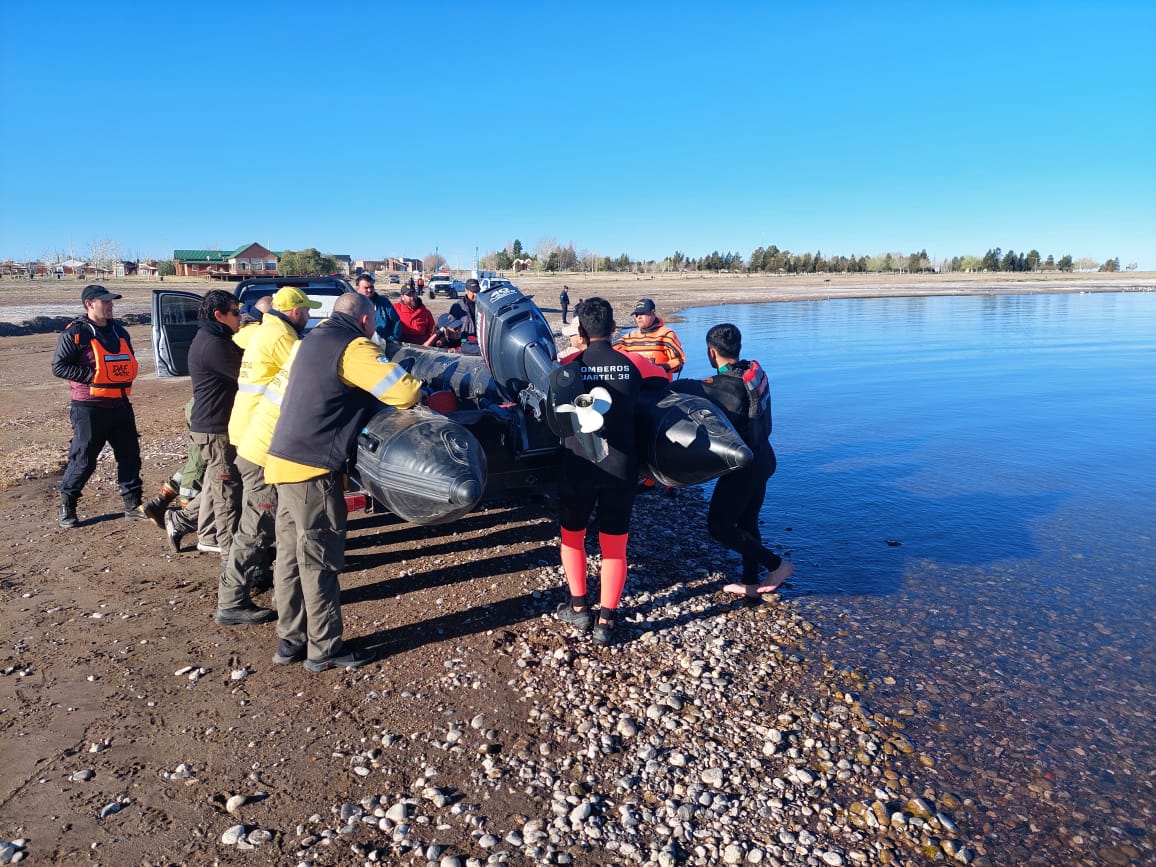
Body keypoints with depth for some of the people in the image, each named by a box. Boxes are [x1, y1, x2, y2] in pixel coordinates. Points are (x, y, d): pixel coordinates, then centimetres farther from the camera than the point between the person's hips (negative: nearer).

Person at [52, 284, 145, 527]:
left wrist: (126, 378, 4)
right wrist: (93, 376, -17)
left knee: (130, 455, 7)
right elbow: (59, 366, -11)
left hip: (120, 404, 6)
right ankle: (67, 508, 18)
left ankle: (133, 506, 16)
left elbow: (129, 361, 24)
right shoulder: (76, 332, -8)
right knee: (83, 459, 1)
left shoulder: (119, 330, 13)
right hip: (89, 408, -6)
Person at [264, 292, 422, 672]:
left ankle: (291, 640, 27)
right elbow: (404, 392, -22)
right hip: (314, 470, -9)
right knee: (320, 562, 2)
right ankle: (325, 649, 14)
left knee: (291, 555, 15)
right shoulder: (353, 347, -12)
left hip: (285, 461, 9)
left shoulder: (317, 338, 15)